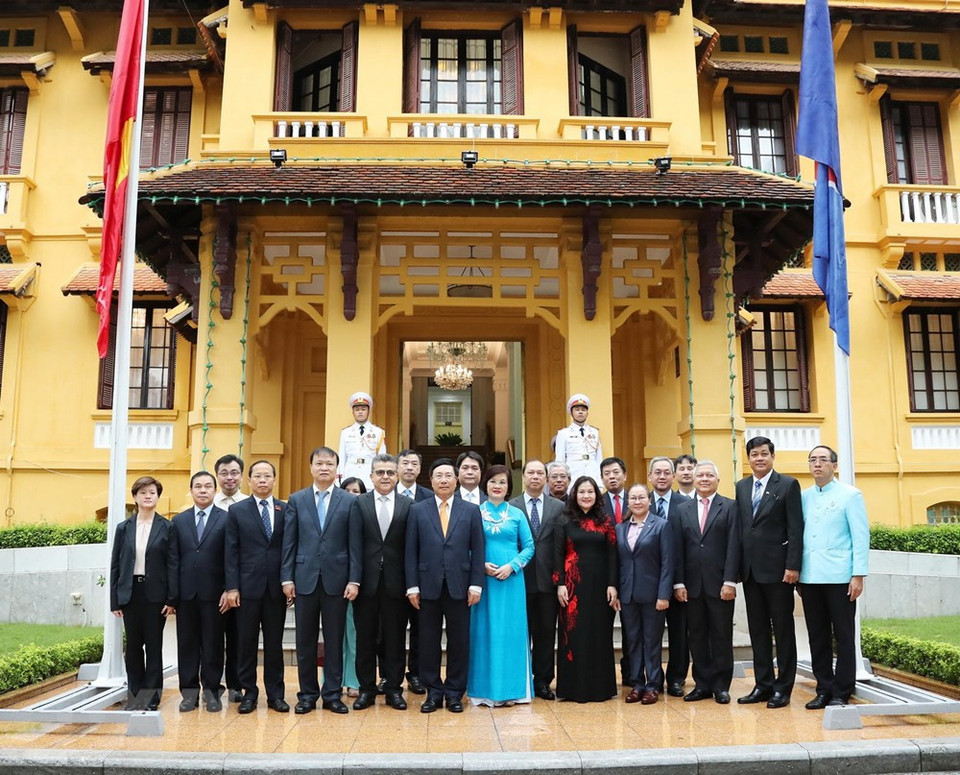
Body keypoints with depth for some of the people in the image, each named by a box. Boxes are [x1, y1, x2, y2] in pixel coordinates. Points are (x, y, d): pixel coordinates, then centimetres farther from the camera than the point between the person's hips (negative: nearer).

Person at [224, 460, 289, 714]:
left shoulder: (286, 510, 5)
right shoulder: (237, 510, 4)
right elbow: (231, 551, 0)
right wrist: (232, 587, -6)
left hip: (276, 587, 1)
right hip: (248, 586, -1)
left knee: (275, 642, 7)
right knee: (246, 642, 6)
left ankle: (275, 694, 16)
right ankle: (249, 693, 17)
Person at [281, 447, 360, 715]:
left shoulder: (350, 501, 1)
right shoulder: (296, 500, 6)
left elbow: (355, 544, -1)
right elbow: (289, 542, 4)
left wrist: (354, 580, -7)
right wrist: (287, 578, -2)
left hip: (336, 579, -1)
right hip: (304, 579, 1)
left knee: (334, 640, 6)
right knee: (305, 640, 8)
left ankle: (332, 694, 17)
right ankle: (307, 694, 20)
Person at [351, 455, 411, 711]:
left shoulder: (408, 505, 2)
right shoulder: (359, 504, 2)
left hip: (395, 582, 0)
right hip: (367, 581, 0)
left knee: (395, 637, 8)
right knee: (365, 637, 9)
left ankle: (393, 689, 20)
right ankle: (367, 689, 21)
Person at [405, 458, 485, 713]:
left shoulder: (471, 510, 5)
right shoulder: (417, 510, 5)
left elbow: (477, 551, 3)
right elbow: (411, 551, 3)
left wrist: (476, 585, -3)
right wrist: (412, 586, -3)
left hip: (459, 586, 0)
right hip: (428, 586, 0)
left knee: (459, 641, 5)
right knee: (429, 641, 6)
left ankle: (454, 692, 18)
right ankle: (433, 692, 18)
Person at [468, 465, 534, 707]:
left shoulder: (517, 514, 6)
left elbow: (529, 547, 4)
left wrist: (511, 566, -10)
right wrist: (482, 565, -11)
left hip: (511, 579, 1)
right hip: (482, 578, 0)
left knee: (511, 631, 3)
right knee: (484, 631, 3)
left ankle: (510, 688, 12)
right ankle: (484, 689, 11)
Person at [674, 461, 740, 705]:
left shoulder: (730, 507, 2)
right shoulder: (684, 509, 10)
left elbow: (733, 547, -5)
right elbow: (679, 549, 6)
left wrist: (729, 582, -12)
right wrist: (679, 583, 0)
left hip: (719, 584, -3)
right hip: (692, 584, 3)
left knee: (722, 636, 5)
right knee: (697, 636, 8)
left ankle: (721, 686, 15)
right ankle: (702, 684, 17)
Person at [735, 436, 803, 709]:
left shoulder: (788, 484, -4)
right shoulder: (741, 487, 12)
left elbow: (795, 529, -8)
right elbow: (740, 527, 12)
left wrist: (793, 566, -15)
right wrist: (738, 566, 7)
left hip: (777, 569, -5)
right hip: (750, 570, 5)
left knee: (783, 630, 4)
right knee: (758, 630, 11)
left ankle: (783, 688, 12)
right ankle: (763, 685, 19)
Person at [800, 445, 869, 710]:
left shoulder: (850, 495, 0)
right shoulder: (803, 497, 11)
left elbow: (861, 536, -4)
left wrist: (859, 575, -11)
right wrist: (796, 573, 8)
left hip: (839, 578, -4)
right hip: (810, 578, 4)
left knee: (844, 637, 3)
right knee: (818, 637, 9)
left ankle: (841, 693, 11)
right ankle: (824, 689, 18)